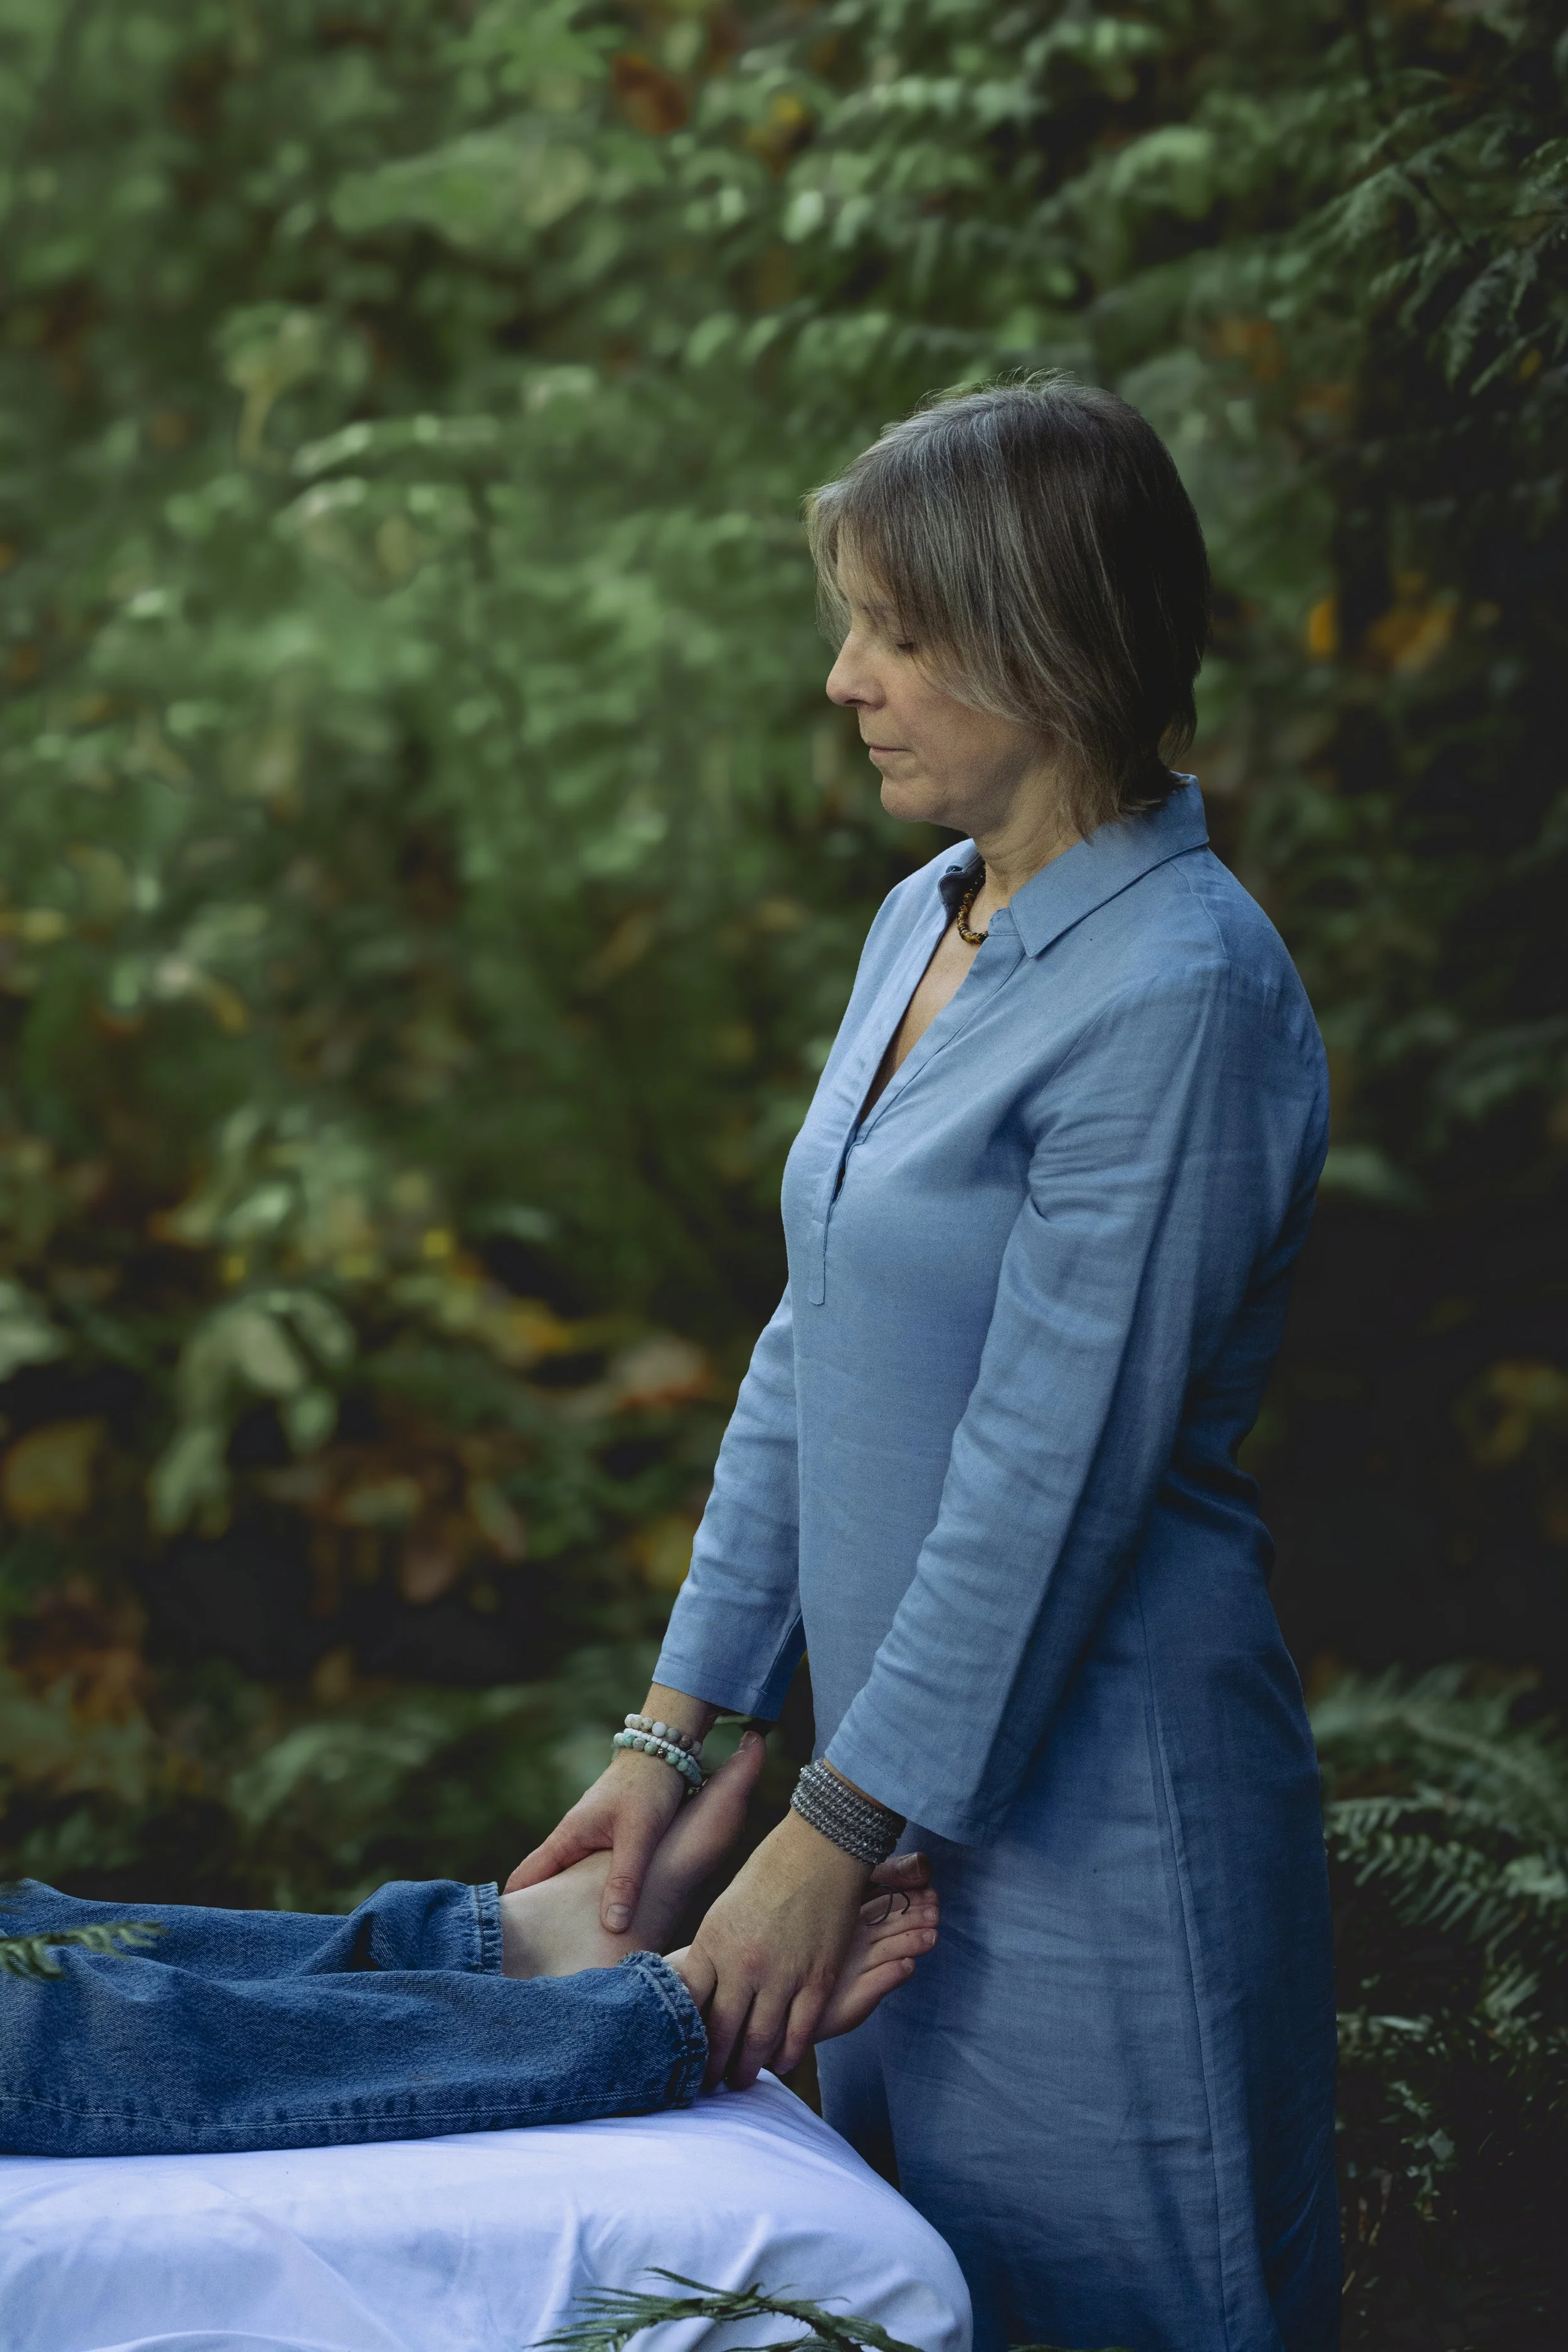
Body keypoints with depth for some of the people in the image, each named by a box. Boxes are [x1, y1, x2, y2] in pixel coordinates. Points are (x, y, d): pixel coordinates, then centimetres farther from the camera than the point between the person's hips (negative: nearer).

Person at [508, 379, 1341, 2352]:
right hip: (911, 1766, 8)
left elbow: (1051, 1469, -20)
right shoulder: (922, 926, 8)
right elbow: (810, 1355, 11)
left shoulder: (1177, 993, -19)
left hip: (1089, 1802, -8)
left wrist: (832, 1834, -15)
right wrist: (673, 1726, 9)